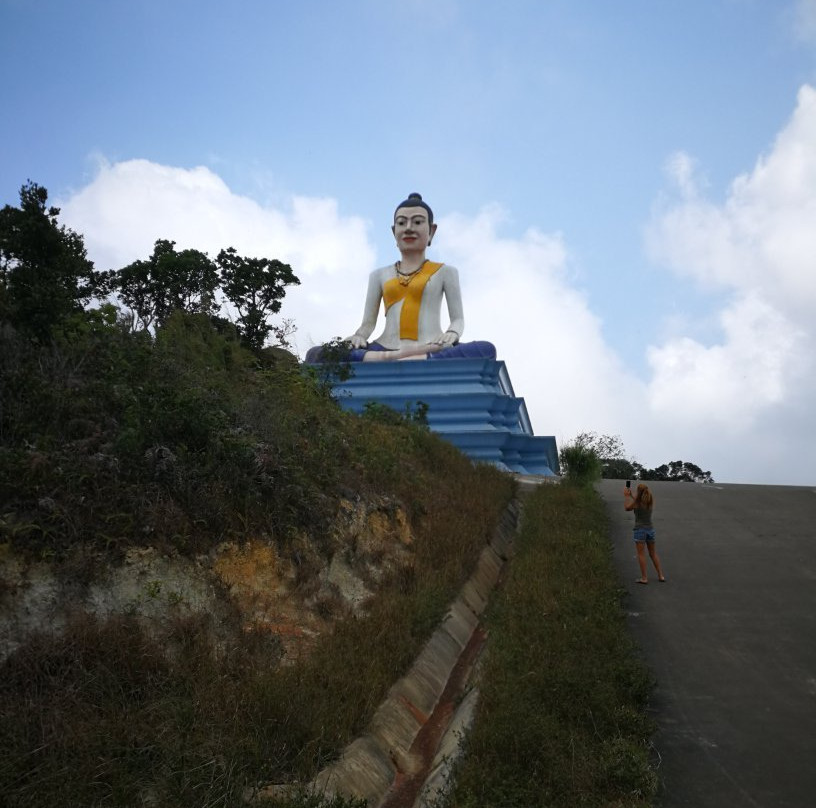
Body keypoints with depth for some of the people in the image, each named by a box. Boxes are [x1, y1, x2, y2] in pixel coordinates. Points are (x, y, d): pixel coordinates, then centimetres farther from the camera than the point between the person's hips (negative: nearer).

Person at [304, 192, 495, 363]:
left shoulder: (445, 272, 19)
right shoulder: (380, 275, 24)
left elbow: (458, 319, 14)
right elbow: (368, 322, 20)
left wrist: (452, 333, -11)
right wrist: (359, 336, -5)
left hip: (434, 354, -1)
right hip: (383, 350, 2)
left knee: (486, 350, -36)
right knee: (318, 354, -23)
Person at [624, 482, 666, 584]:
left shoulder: (637, 501, -12)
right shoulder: (651, 500, 3)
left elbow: (627, 507, 4)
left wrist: (626, 496, 14)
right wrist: (631, 496, 25)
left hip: (640, 529, -5)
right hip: (650, 529, 5)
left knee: (641, 554, 0)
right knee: (653, 554, 15)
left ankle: (644, 578, 0)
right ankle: (661, 576, 13)